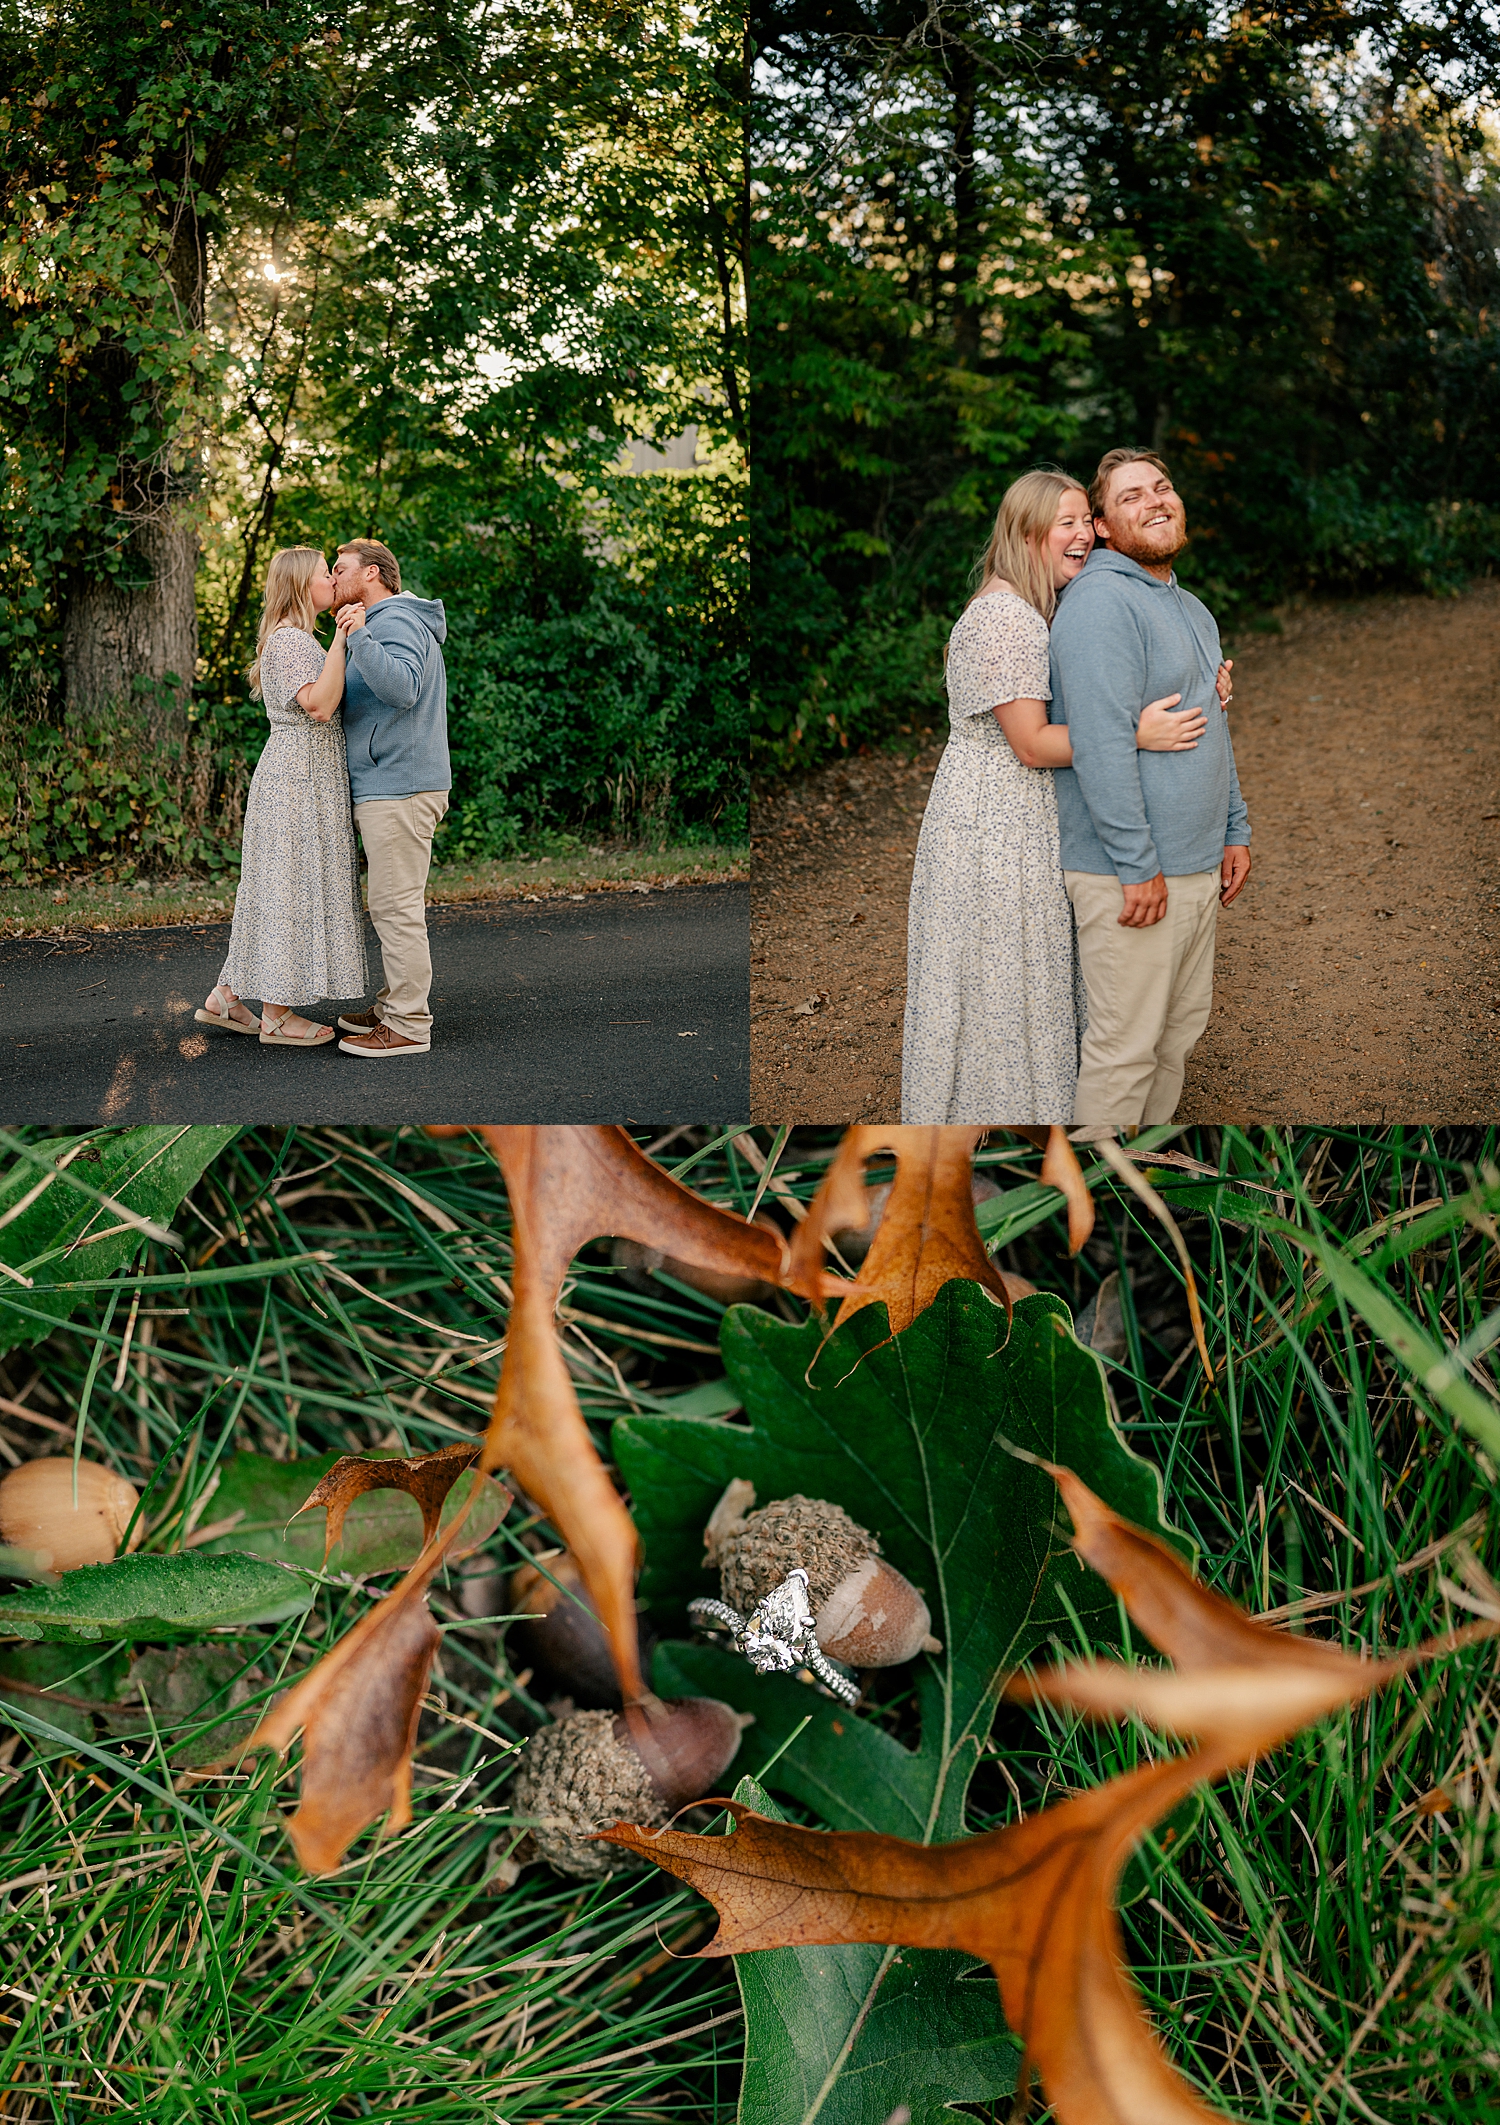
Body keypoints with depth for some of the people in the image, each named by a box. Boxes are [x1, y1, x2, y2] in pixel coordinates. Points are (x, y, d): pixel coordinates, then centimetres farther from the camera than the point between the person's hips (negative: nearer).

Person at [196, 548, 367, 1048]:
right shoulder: (288, 640, -13)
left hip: (301, 778, 11)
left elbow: (324, 708, 21)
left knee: (276, 888, 12)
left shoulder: (300, 639, 19)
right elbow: (320, 706, -26)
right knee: (292, 884, -6)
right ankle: (277, 1016, 0)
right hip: (299, 777, -11)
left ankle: (226, 997, 16)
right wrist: (341, 639, -26)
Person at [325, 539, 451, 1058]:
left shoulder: (396, 621, -11)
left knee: (396, 905, -9)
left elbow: (400, 688, -30)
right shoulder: (386, 622, 24)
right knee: (393, 904, 15)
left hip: (398, 789, -11)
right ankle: (395, 1005, 22)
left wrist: (358, 637, -32)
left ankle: (408, 1025, -8)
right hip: (387, 787, 11)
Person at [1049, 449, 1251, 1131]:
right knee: (1125, 1043, -3)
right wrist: (1137, 866, -24)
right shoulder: (1101, 601, -16)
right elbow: (1102, 743, -23)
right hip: (1132, 875, -9)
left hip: (1197, 865, 9)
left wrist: (1234, 831, 19)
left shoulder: (1192, 609, 16)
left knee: (1183, 1024, 17)